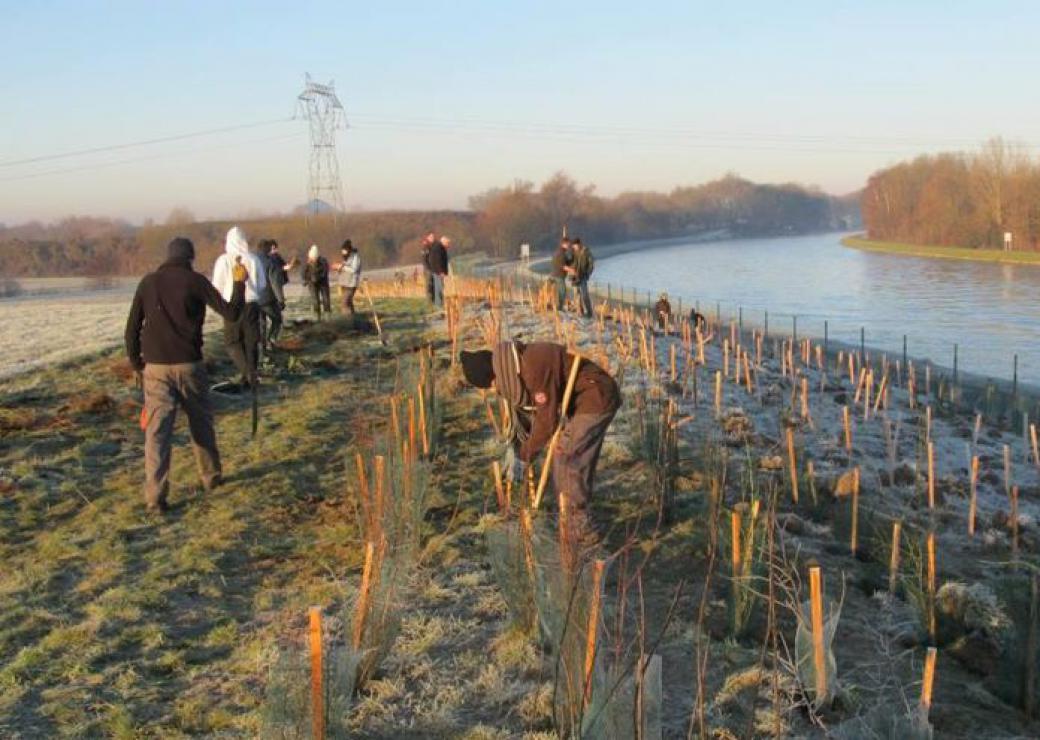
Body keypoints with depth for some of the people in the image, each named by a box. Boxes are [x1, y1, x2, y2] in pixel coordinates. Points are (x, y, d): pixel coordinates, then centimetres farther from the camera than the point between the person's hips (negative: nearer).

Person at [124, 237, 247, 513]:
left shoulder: (148, 282, 6)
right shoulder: (195, 281, -2)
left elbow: (132, 329, 7)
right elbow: (231, 314, -2)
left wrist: (135, 361, 19)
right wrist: (239, 283, 11)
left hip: (156, 368, 1)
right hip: (189, 366, -1)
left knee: (157, 431, -3)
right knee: (201, 423, 19)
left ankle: (155, 495, -14)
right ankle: (211, 476, 32)